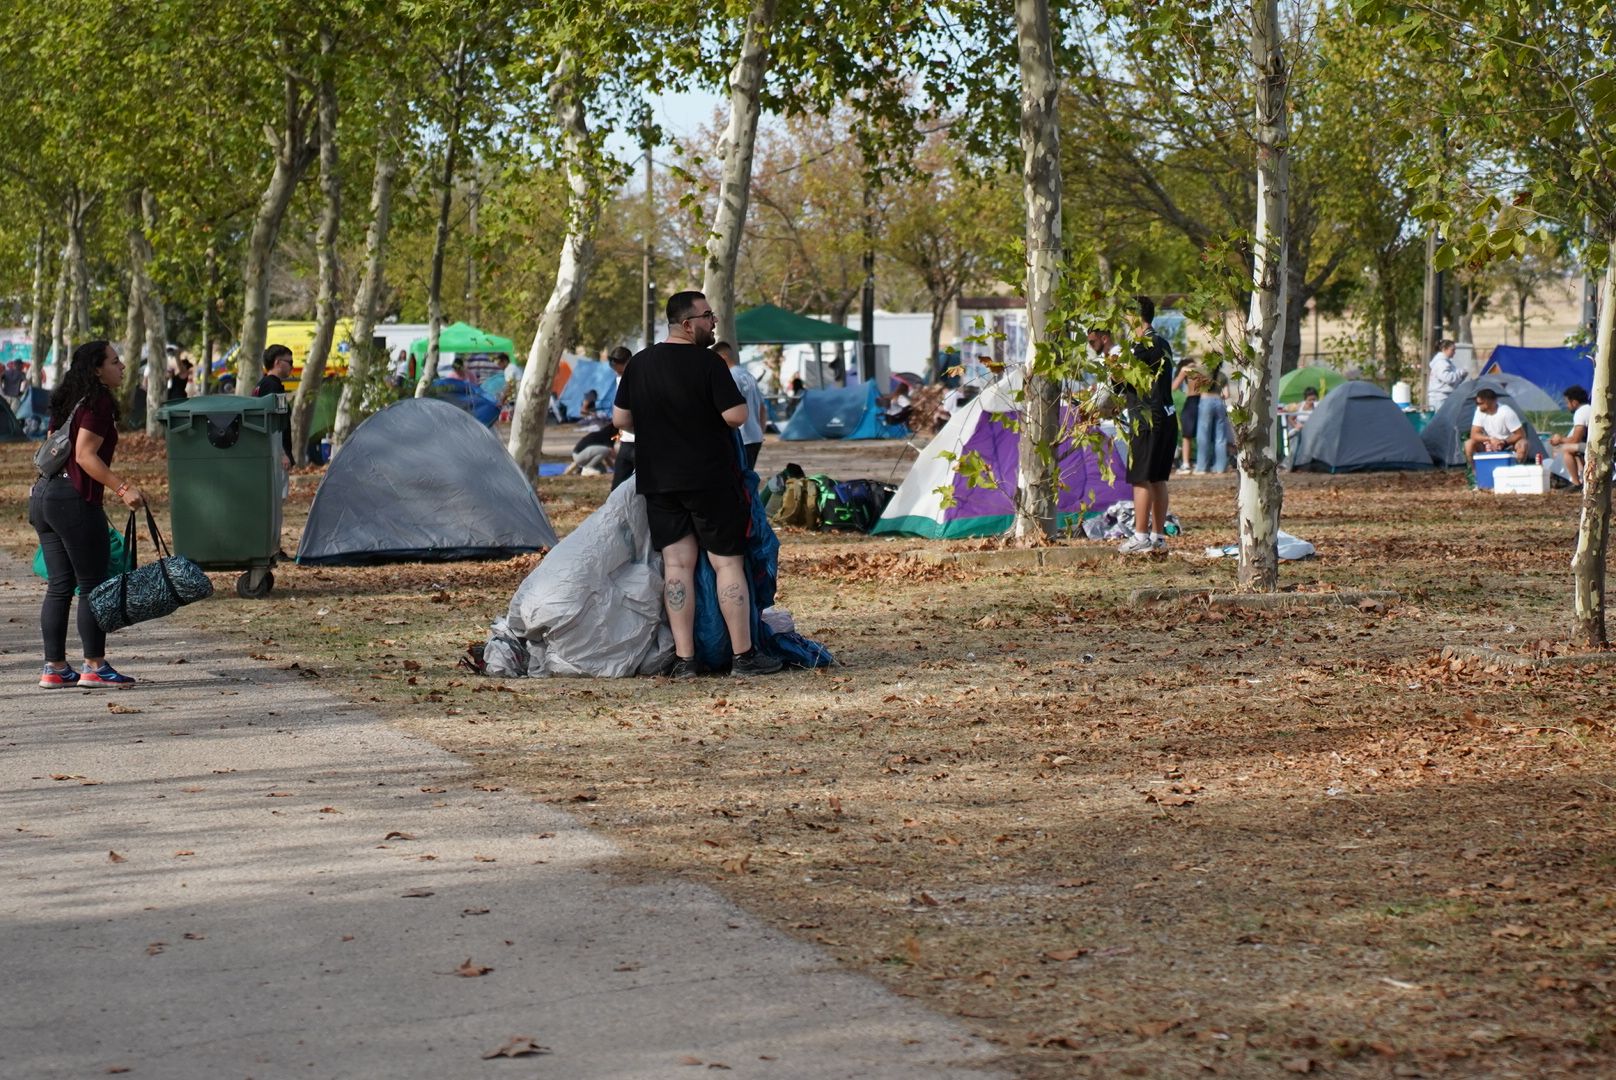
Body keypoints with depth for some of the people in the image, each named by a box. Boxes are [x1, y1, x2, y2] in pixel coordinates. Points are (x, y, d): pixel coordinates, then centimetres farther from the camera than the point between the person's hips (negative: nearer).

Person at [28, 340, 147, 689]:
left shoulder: (68, 402, 16)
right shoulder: (98, 402, -11)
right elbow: (85, 455, -19)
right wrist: (123, 488, -23)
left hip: (43, 494, 9)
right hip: (74, 500, -9)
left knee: (59, 586, 11)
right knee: (92, 585, -1)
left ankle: (54, 667, 12)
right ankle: (95, 667, 2)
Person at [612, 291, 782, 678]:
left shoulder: (639, 364, 5)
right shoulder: (708, 364, -13)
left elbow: (620, 420, 9)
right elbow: (737, 416, -17)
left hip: (658, 481, 5)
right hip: (710, 480, -5)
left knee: (677, 564, 4)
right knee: (728, 563, 2)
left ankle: (684, 659, 1)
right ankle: (744, 655, 5)